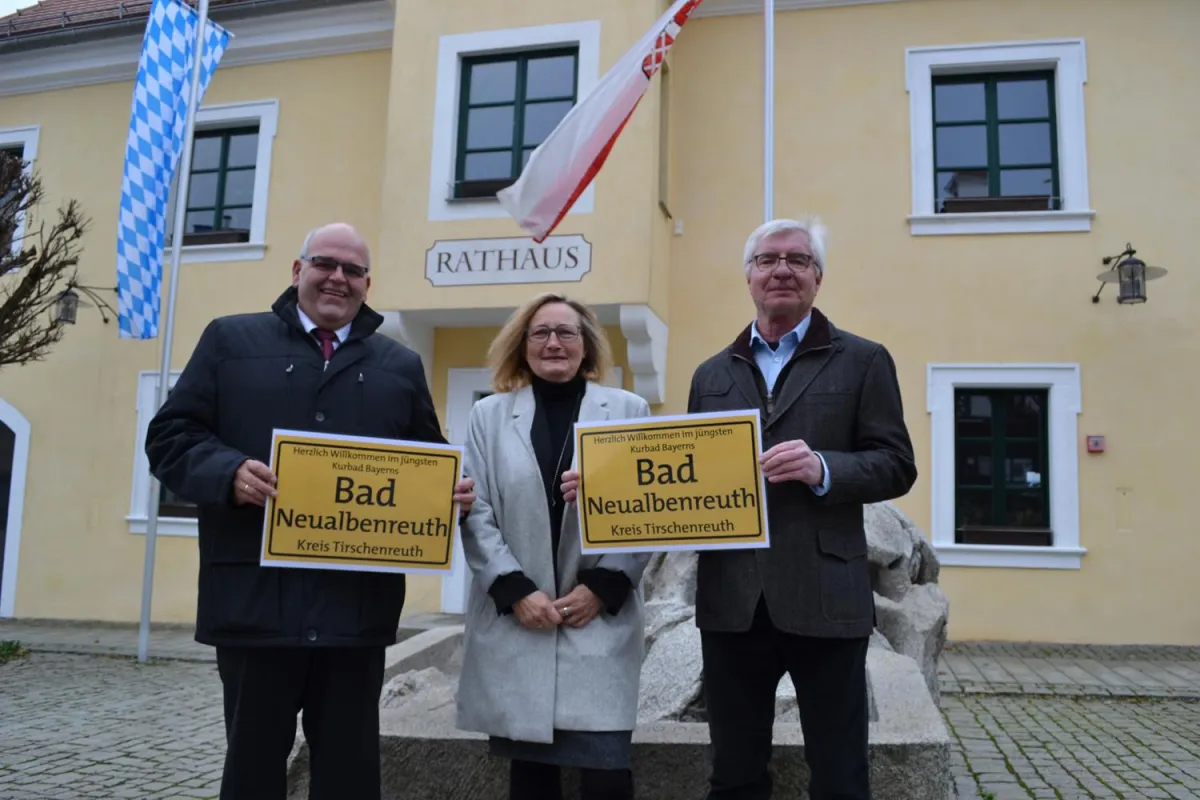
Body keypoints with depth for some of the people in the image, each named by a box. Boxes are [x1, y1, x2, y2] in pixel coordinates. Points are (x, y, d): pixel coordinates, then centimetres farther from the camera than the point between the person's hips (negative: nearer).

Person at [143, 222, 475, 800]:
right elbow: (170, 436, 3)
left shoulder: (401, 366, 15)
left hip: (358, 604, 2)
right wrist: (228, 472, -16)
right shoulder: (231, 340, 9)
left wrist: (452, 491, -5)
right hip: (257, 598, -1)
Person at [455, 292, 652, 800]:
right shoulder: (489, 414, 10)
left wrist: (602, 588, -8)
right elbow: (475, 512, 2)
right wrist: (516, 590, -9)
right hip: (514, 621, 1)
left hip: (601, 619, -1)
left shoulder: (629, 410, 7)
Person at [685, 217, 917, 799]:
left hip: (824, 597, -3)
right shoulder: (711, 374, 14)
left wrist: (823, 469, -18)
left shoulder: (863, 361, 4)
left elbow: (897, 465, -1)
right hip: (731, 598, 3)